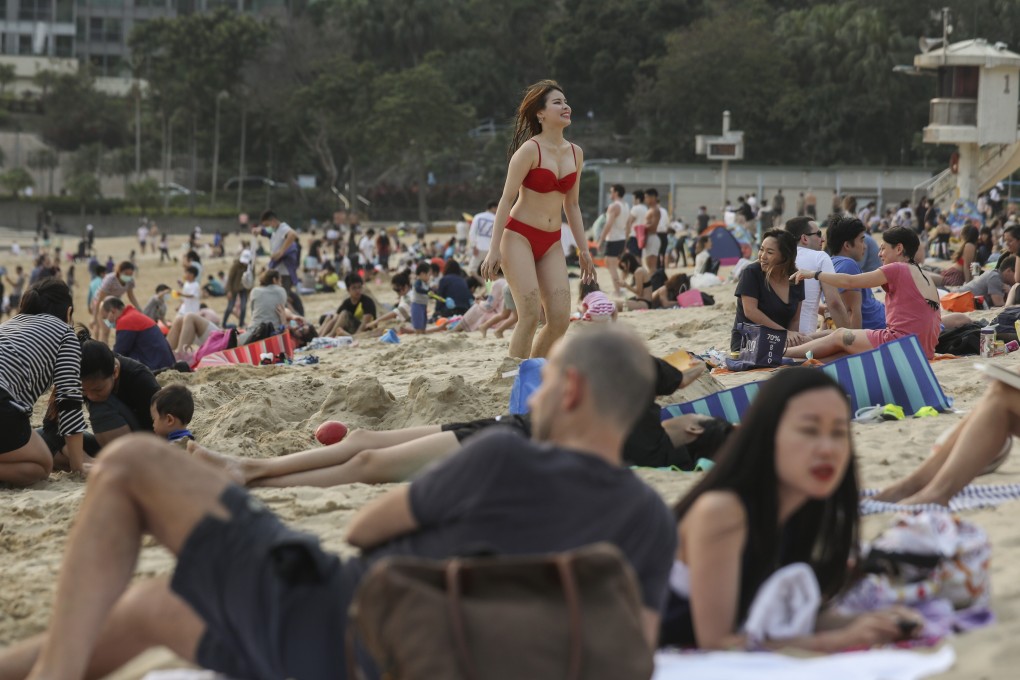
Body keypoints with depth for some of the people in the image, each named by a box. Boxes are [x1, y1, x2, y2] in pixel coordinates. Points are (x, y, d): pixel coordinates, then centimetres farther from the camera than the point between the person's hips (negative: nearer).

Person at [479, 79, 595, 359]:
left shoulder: (575, 154, 9)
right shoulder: (530, 150, -11)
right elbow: (507, 199, -11)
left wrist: (583, 249, 15)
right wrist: (494, 249, -15)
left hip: (551, 243, 6)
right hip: (519, 236, -6)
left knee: (560, 319, -5)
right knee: (530, 316, -16)